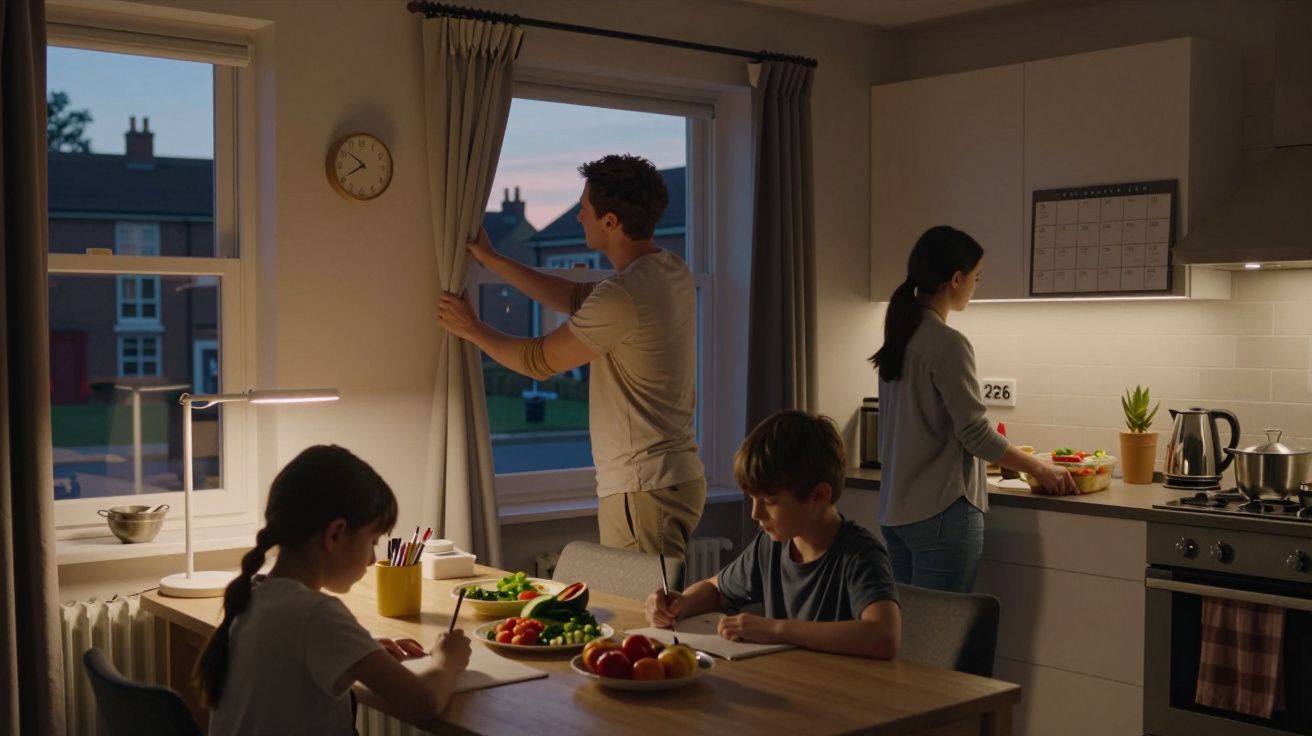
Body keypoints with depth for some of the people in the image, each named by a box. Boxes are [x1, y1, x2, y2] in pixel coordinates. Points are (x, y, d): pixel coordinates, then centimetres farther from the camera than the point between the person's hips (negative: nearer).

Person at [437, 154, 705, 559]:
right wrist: (491, 260, 22)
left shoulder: (623, 295, -20)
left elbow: (539, 361, -8)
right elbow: (576, 298, 19)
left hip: (643, 490, -9)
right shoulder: (671, 269, 8)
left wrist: (472, 329, 8)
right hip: (679, 475, 10)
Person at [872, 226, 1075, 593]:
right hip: (940, 511, -8)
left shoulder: (900, 337, 8)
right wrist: (1040, 469, 0)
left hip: (895, 510, 8)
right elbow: (975, 434, -14)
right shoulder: (948, 344, -16)